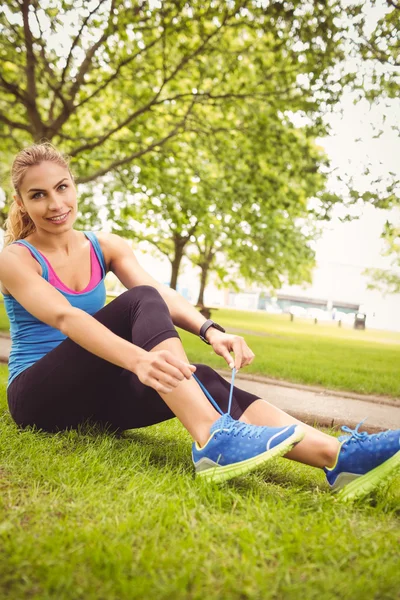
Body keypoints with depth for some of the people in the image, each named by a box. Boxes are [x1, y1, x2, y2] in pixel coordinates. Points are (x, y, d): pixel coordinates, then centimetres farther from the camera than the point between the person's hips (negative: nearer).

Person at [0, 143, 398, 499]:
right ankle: (213, 439, -47)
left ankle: (337, 456, -40)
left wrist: (210, 331, -31)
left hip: (94, 394, 4)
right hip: (39, 397, -4)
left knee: (199, 379, -26)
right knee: (139, 301, -29)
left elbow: (161, 293, -10)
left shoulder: (105, 248, 8)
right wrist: (138, 359, -45)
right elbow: (65, 317, -27)